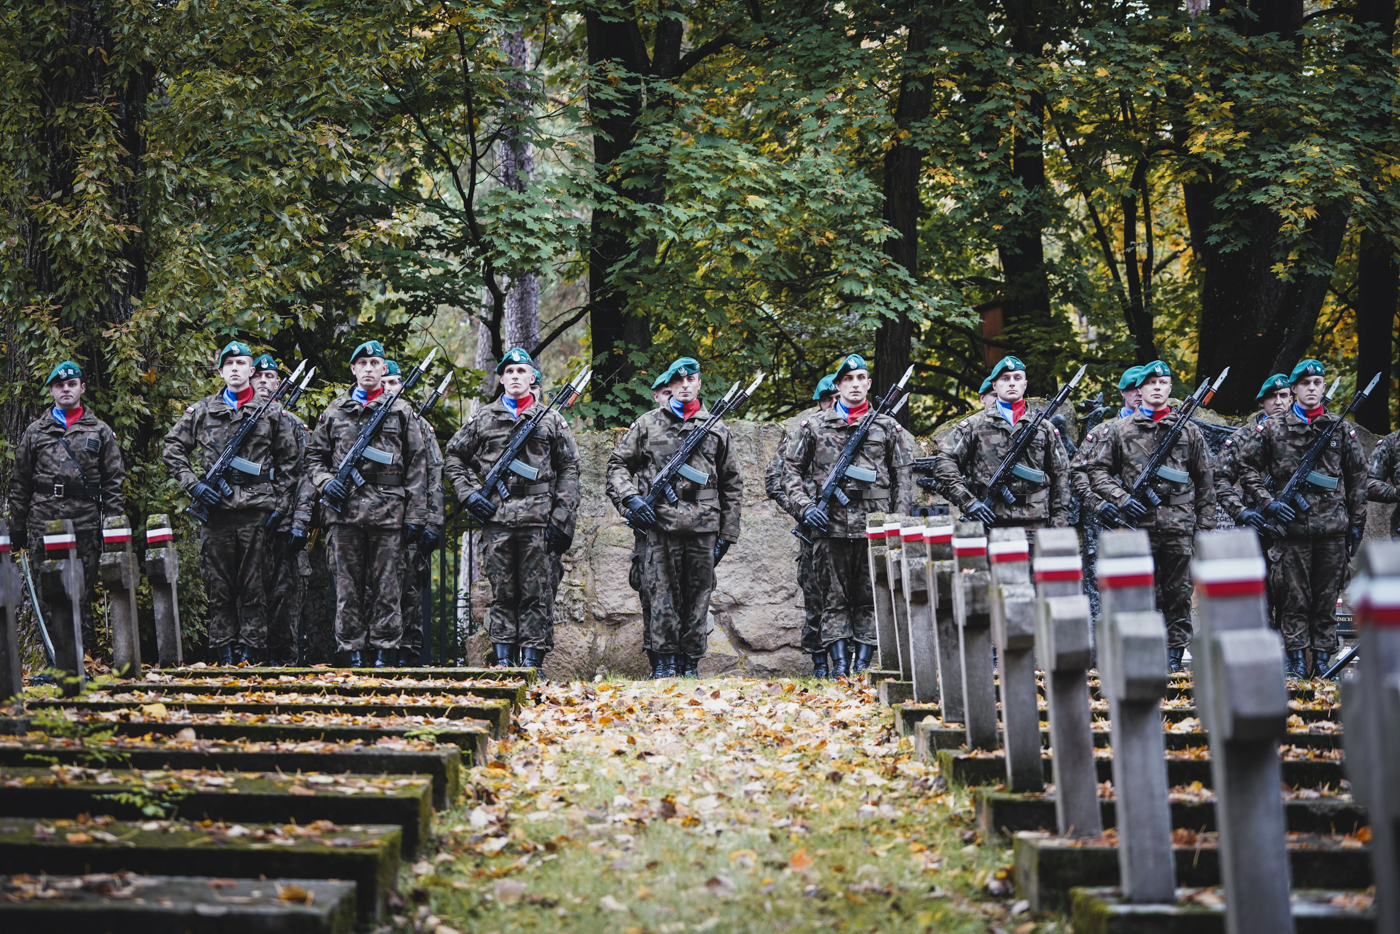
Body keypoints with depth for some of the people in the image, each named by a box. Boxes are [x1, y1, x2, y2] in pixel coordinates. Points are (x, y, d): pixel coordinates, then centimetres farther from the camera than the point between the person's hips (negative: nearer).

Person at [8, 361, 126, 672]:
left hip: (86, 526, -1)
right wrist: (17, 528, 8)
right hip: (44, 524, 1)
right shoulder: (34, 432, 13)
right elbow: (19, 483, 13)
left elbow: (114, 480, 9)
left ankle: (83, 656, 4)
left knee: (84, 595, -1)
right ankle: (57, 659, 1)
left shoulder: (100, 431, 11)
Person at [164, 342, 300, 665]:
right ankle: (223, 653, 9)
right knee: (218, 587, 3)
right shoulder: (201, 411, 9)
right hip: (216, 509, 1)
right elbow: (174, 448, 13)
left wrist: (281, 504, 3)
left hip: (257, 511, -1)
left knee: (254, 586, 0)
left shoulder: (272, 412, 7)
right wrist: (193, 484, 0)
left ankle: (252, 652, 4)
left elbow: (289, 460, 9)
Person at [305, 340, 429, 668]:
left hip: (388, 513, -2)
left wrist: (417, 514, -2)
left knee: (387, 586, -1)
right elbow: (314, 456, 19)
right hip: (344, 511, 2)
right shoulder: (334, 412, 14)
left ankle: (385, 654, 3)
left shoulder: (401, 411, 9)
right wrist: (325, 482, -2)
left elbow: (417, 466, 5)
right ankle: (352, 653, 7)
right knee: (348, 586, 2)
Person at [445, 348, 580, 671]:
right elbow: (454, 459, 18)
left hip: (538, 519, -1)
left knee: (536, 594, -1)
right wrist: (468, 493, 2)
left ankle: (533, 660, 3)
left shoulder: (552, 420, 9)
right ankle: (503, 660, 7)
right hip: (496, 517, 1)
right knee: (501, 592, 3)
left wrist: (562, 520, -1)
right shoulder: (483, 419, 12)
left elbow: (569, 471, 7)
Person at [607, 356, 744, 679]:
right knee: (662, 595, -4)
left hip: (702, 527, 2)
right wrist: (629, 497, -7)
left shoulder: (716, 430, 13)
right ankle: (666, 662, 2)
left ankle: (691, 663, 11)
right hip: (660, 523, -2)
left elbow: (732, 485, 15)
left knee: (697, 598, 4)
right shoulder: (648, 424, 9)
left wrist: (726, 533, 10)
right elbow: (618, 463, 11)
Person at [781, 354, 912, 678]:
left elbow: (903, 477, 10)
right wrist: (804, 507, -3)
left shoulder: (888, 427, 10)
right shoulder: (813, 426, 8)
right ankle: (840, 663, 3)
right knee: (835, 598, 1)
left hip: (873, 527, 1)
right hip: (830, 526, 0)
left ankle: (864, 663, 6)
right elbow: (790, 469, 11)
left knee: (870, 599, 2)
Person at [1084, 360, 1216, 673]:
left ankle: (1175, 655, 10)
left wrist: (1205, 525, 6)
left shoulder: (1189, 431, 11)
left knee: (1179, 594, 3)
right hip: (1138, 525, -1)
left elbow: (1205, 481, 12)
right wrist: (1121, 499, -7)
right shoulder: (1119, 429, 7)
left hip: (1179, 526, 1)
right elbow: (1097, 470, 7)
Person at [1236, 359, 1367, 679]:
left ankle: (1323, 661, 12)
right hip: (1292, 527, -2)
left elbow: (1358, 479, 12)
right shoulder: (1272, 428, 2)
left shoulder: (1342, 430, 8)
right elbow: (1246, 466, 6)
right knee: (1295, 598, 1)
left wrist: (1357, 523, 9)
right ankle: (1297, 662, 6)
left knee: (1327, 598, 5)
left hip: (1332, 528, 2)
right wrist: (1267, 502, -5)